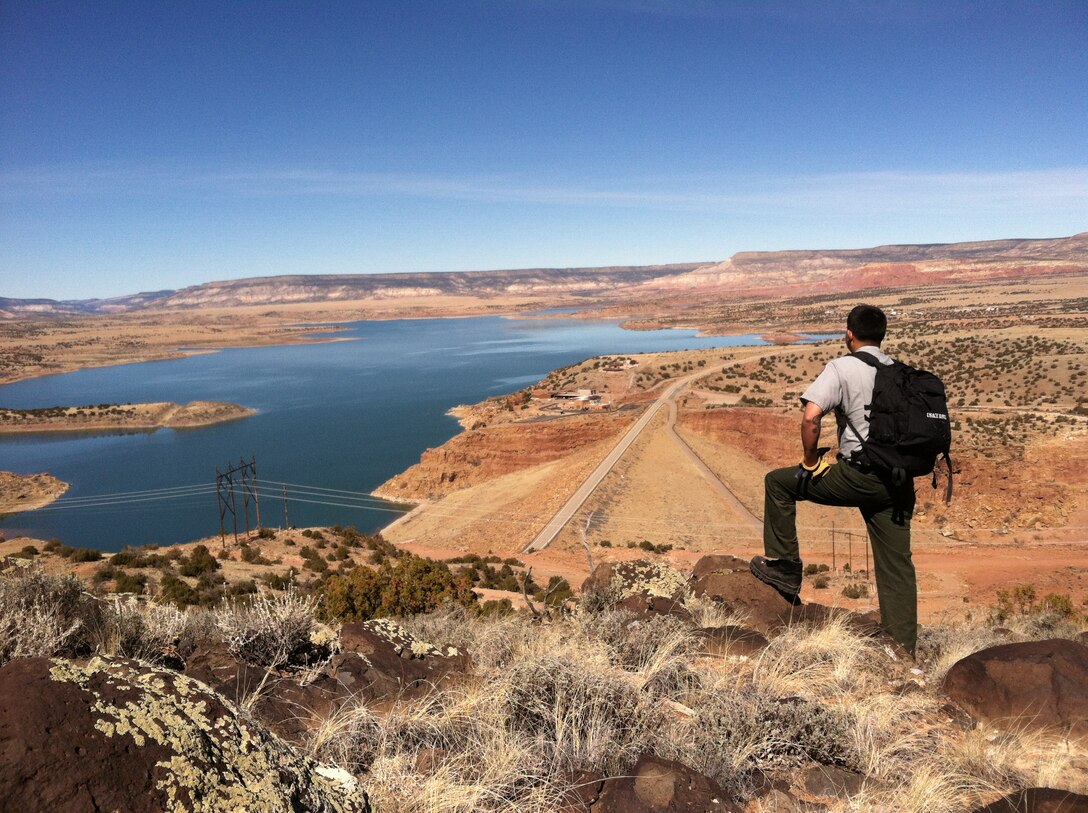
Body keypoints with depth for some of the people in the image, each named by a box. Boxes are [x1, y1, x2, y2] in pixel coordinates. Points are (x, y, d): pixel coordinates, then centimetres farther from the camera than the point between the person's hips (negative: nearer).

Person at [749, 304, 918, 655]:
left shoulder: (841, 367, -5)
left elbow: (810, 417, -18)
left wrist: (810, 461, -5)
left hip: (859, 477, -6)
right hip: (899, 482, 7)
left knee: (778, 481, 11)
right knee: (897, 567, 11)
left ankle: (784, 567, 15)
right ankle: (902, 651, 15)